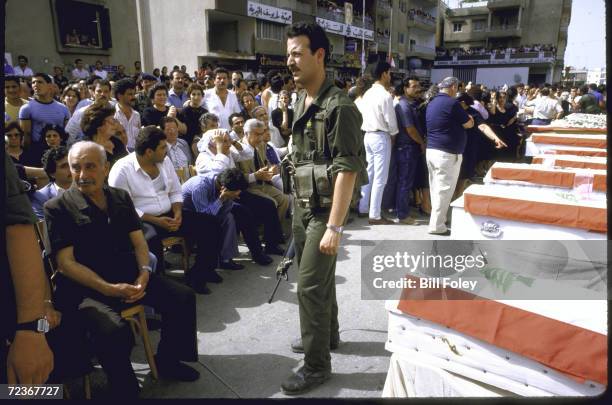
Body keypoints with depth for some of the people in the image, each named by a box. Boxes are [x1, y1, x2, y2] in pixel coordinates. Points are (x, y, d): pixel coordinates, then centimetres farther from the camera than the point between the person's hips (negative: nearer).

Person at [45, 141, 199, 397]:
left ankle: (168, 361, 17)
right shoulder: (58, 208, -6)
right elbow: (66, 263, -11)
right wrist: (109, 289, -22)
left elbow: (139, 242, 9)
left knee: (183, 297, -6)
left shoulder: (121, 197, 10)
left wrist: (144, 272, -12)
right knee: (114, 331, -32)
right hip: (85, 287, -5)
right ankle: (125, 391, -4)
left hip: (129, 275, 6)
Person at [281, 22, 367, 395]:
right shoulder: (301, 103, 9)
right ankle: (328, 335, 40)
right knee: (317, 277, 20)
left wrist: (334, 226, -24)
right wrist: (298, 206, 17)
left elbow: (347, 170, -22)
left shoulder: (339, 106, -18)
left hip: (325, 209, -8)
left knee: (310, 285, -3)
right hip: (302, 206, 8)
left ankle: (317, 364, 14)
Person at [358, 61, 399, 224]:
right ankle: (374, 215, 1)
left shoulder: (367, 94, 8)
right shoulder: (385, 96, -15)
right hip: (381, 137, -8)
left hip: (368, 135, 8)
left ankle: (363, 208, 25)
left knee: (368, 174, 16)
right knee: (380, 178, -3)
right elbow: (391, 120, -13)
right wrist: (393, 135, 3)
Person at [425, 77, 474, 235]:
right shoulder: (452, 103, -12)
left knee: (436, 188, 14)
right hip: (447, 153, -8)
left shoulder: (432, 103, 12)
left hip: (431, 150, 8)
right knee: (444, 190, -3)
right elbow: (469, 124, -3)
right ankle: (437, 226, 0)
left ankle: (438, 219, 23)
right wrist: (469, 117, 19)